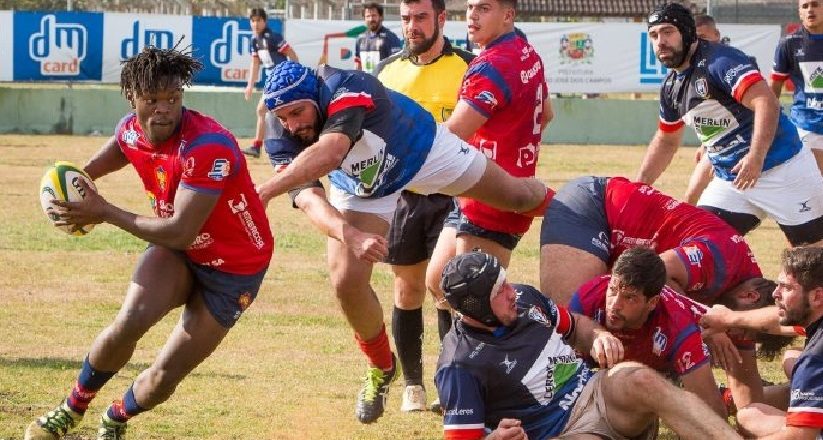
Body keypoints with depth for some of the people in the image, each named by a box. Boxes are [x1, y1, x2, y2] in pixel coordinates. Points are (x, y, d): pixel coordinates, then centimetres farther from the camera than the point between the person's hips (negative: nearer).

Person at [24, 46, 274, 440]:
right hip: (177, 251, 5)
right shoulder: (131, 131, -10)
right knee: (129, 322, -26)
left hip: (233, 269, -4)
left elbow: (181, 232, -34)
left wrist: (105, 213, -25)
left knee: (163, 378, -3)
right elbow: (113, 152, 18)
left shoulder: (208, 147, -33)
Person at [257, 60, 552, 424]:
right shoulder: (286, 141, -29)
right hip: (361, 190, 3)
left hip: (422, 150, -3)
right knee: (346, 280, -9)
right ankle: (380, 369, 18)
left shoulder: (347, 90, -43)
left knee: (516, 196, 11)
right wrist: (350, 235, -60)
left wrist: (267, 190, -71)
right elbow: (309, 198, -39)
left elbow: (329, 152, -60)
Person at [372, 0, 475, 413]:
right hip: (401, 196, 4)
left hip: (452, 196, -4)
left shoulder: (468, 68, -4)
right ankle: (412, 383, 16)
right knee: (408, 290, 7)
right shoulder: (387, 71, 9)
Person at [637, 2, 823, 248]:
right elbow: (666, 141, 25)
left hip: (781, 168, -8)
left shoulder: (719, 60, -16)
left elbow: (766, 102, -28)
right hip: (728, 179, 8)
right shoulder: (671, 87, 10)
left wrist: (756, 157, -40)